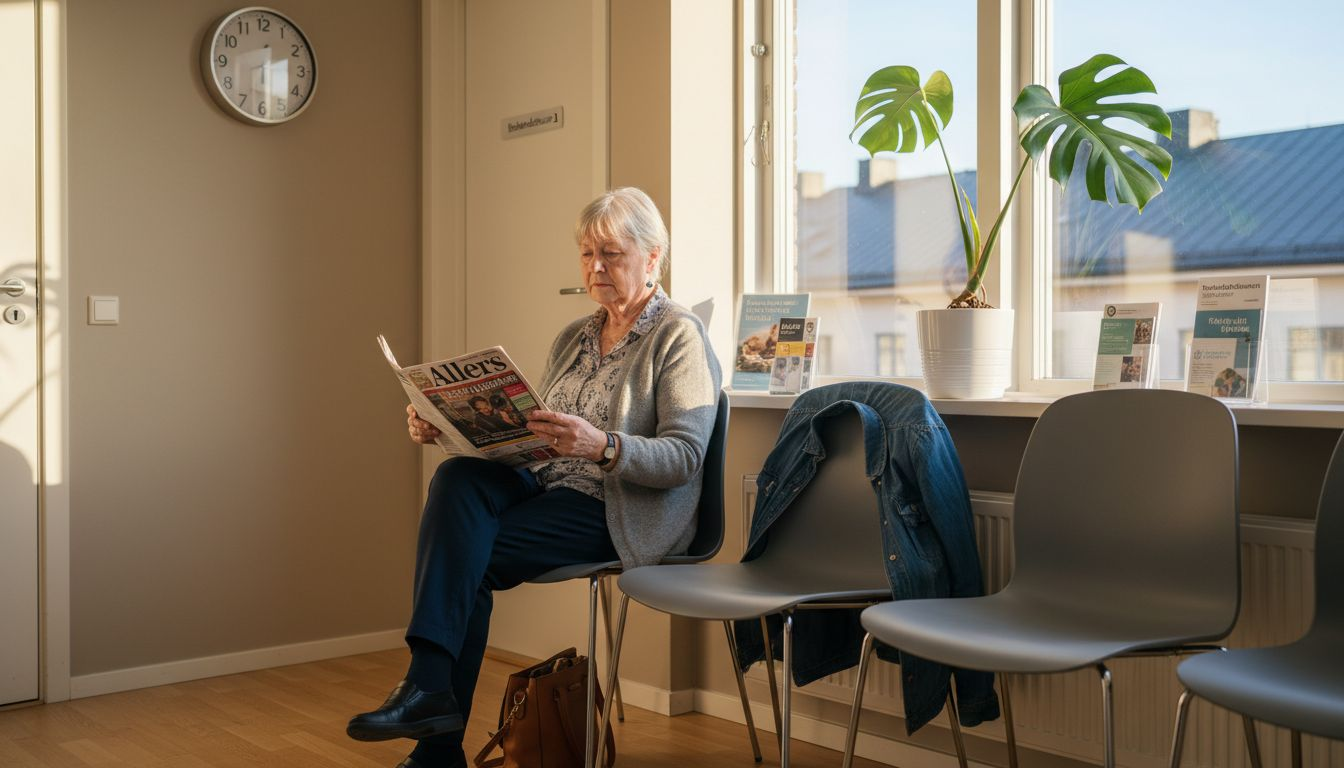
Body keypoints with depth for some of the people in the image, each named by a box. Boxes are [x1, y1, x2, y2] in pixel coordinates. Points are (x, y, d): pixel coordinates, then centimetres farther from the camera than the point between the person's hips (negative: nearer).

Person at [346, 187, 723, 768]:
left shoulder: (679, 336, -4)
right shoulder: (574, 338, 19)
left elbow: (685, 457, -14)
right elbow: (530, 431, 16)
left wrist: (601, 446, -31)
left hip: (623, 512, -7)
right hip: (550, 487, 7)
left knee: (467, 553, -23)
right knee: (459, 476, -23)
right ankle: (433, 690, -25)